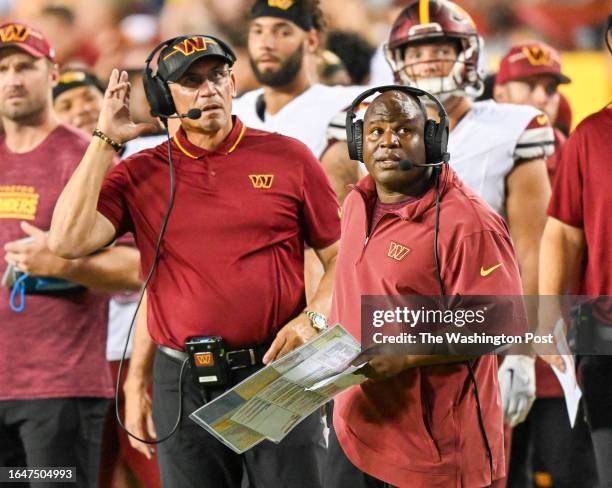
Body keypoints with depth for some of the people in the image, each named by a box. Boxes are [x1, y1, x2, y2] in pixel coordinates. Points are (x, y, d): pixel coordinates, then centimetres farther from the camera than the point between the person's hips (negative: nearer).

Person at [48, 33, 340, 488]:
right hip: (182, 384, 1)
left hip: (277, 371, -1)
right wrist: (106, 141, -3)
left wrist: (313, 317, -10)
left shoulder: (289, 157, 4)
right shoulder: (140, 174, 6)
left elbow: (341, 256, 8)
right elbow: (69, 241, -8)